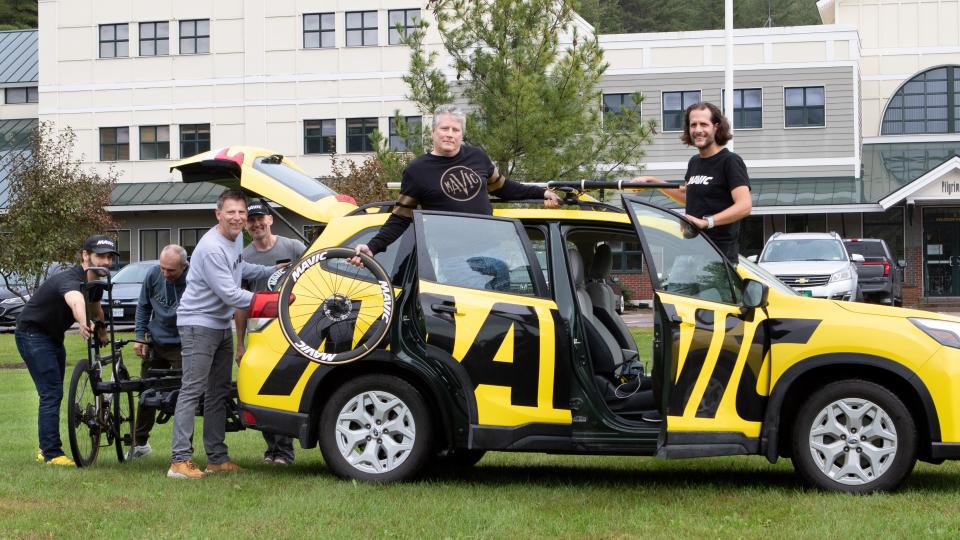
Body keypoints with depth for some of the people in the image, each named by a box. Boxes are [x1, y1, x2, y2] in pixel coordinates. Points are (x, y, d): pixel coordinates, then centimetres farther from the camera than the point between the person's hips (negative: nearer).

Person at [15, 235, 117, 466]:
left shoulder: (96, 282, -2)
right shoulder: (70, 279, -31)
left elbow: (95, 308, 19)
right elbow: (75, 301, -55)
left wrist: (103, 334, 31)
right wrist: (83, 324, -75)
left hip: (53, 336, 10)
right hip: (32, 333, -10)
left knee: (54, 393, 14)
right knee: (51, 393, -15)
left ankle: (47, 450, 24)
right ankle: (52, 454, -14)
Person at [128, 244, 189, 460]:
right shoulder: (153, 275, -9)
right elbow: (143, 306, 7)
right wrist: (140, 336, 2)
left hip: (181, 346, -4)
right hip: (155, 343, 4)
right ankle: (140, 443, 28)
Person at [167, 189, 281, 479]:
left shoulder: (237, 238, 6)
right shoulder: (212, 249, -24)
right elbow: (230, 294, -26)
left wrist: (273, 271, 15)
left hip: (222, 324, 10)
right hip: (198, 323, -10)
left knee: (218, 392, 12)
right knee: (192, 390, -13)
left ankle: (217, 458, 18)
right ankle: (180, 460, -15)